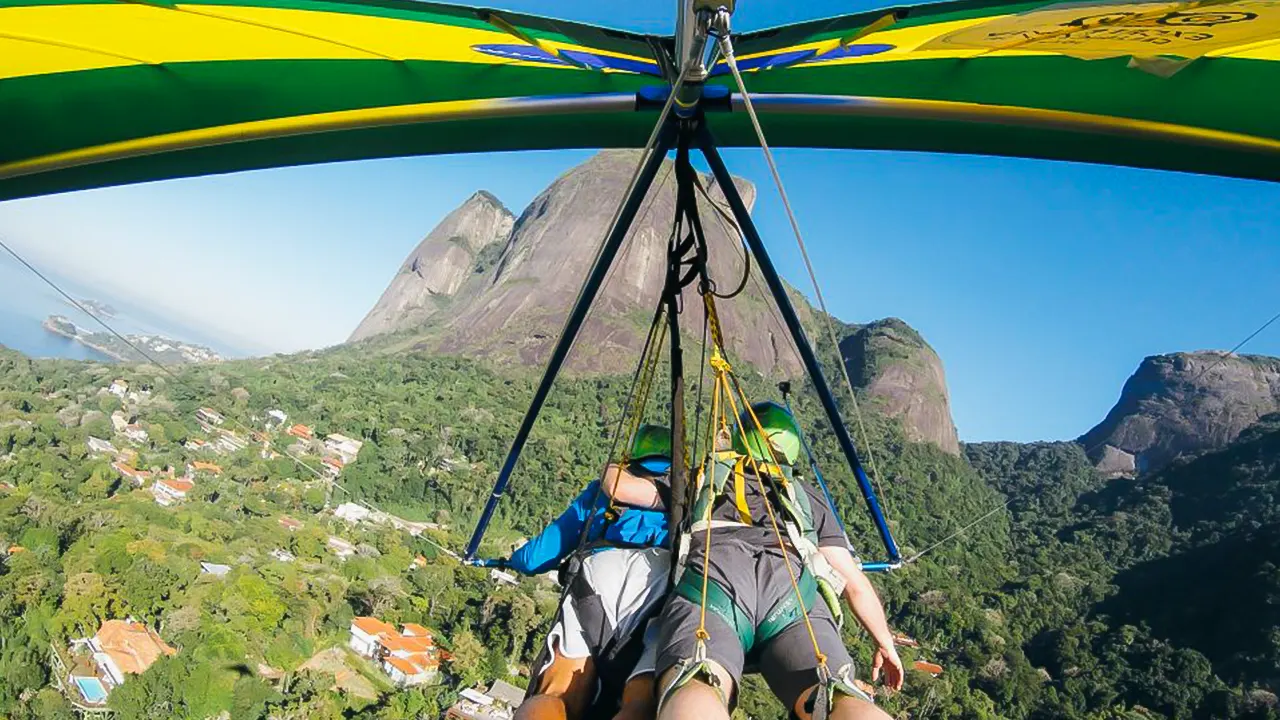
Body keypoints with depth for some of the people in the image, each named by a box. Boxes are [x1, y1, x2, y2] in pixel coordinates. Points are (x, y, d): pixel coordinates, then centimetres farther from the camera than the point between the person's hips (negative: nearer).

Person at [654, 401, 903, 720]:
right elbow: (854, 582, 33)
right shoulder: (808, 496, 38)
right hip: (795, 587, 1)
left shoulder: (704, 478, 37)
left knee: (696, 689, -28)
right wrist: (886, 643, 45)